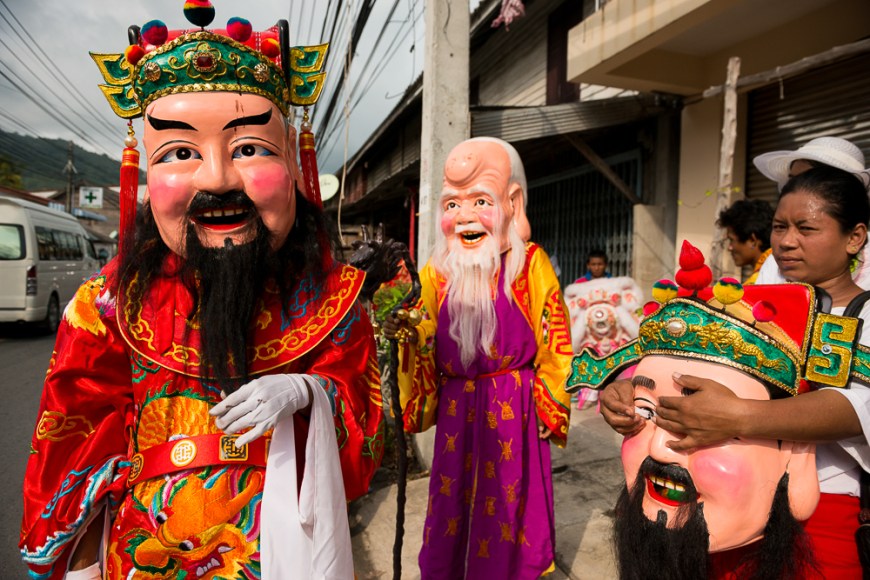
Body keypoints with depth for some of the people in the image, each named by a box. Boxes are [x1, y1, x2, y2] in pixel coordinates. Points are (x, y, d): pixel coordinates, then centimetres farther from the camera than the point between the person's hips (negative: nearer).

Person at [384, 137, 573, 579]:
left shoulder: (531, 265, -7)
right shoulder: (435, 274, 1)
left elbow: (553, 346, -3)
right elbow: (426, 350, 7)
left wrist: (549, 409, -2)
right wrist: (401, 334, -12)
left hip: (513, 410, -2)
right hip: (456, 411, 3)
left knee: (510, 506, 11)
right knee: (452, 508, 14)